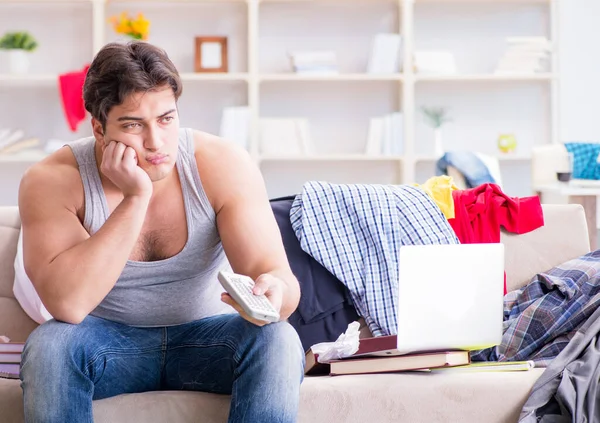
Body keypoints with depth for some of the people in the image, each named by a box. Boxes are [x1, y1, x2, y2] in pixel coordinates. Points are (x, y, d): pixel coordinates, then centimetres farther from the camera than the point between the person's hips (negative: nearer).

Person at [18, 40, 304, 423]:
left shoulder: (223, 164, -14)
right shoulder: (52, 181, -17)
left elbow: (280, 276, -19)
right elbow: (67, 304, -31)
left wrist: (274, 292, -45)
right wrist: (135, 200, -32)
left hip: (209, 338, 1)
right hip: (109, 342, -1)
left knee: (278, 342, -29)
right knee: (47, 346, -32)